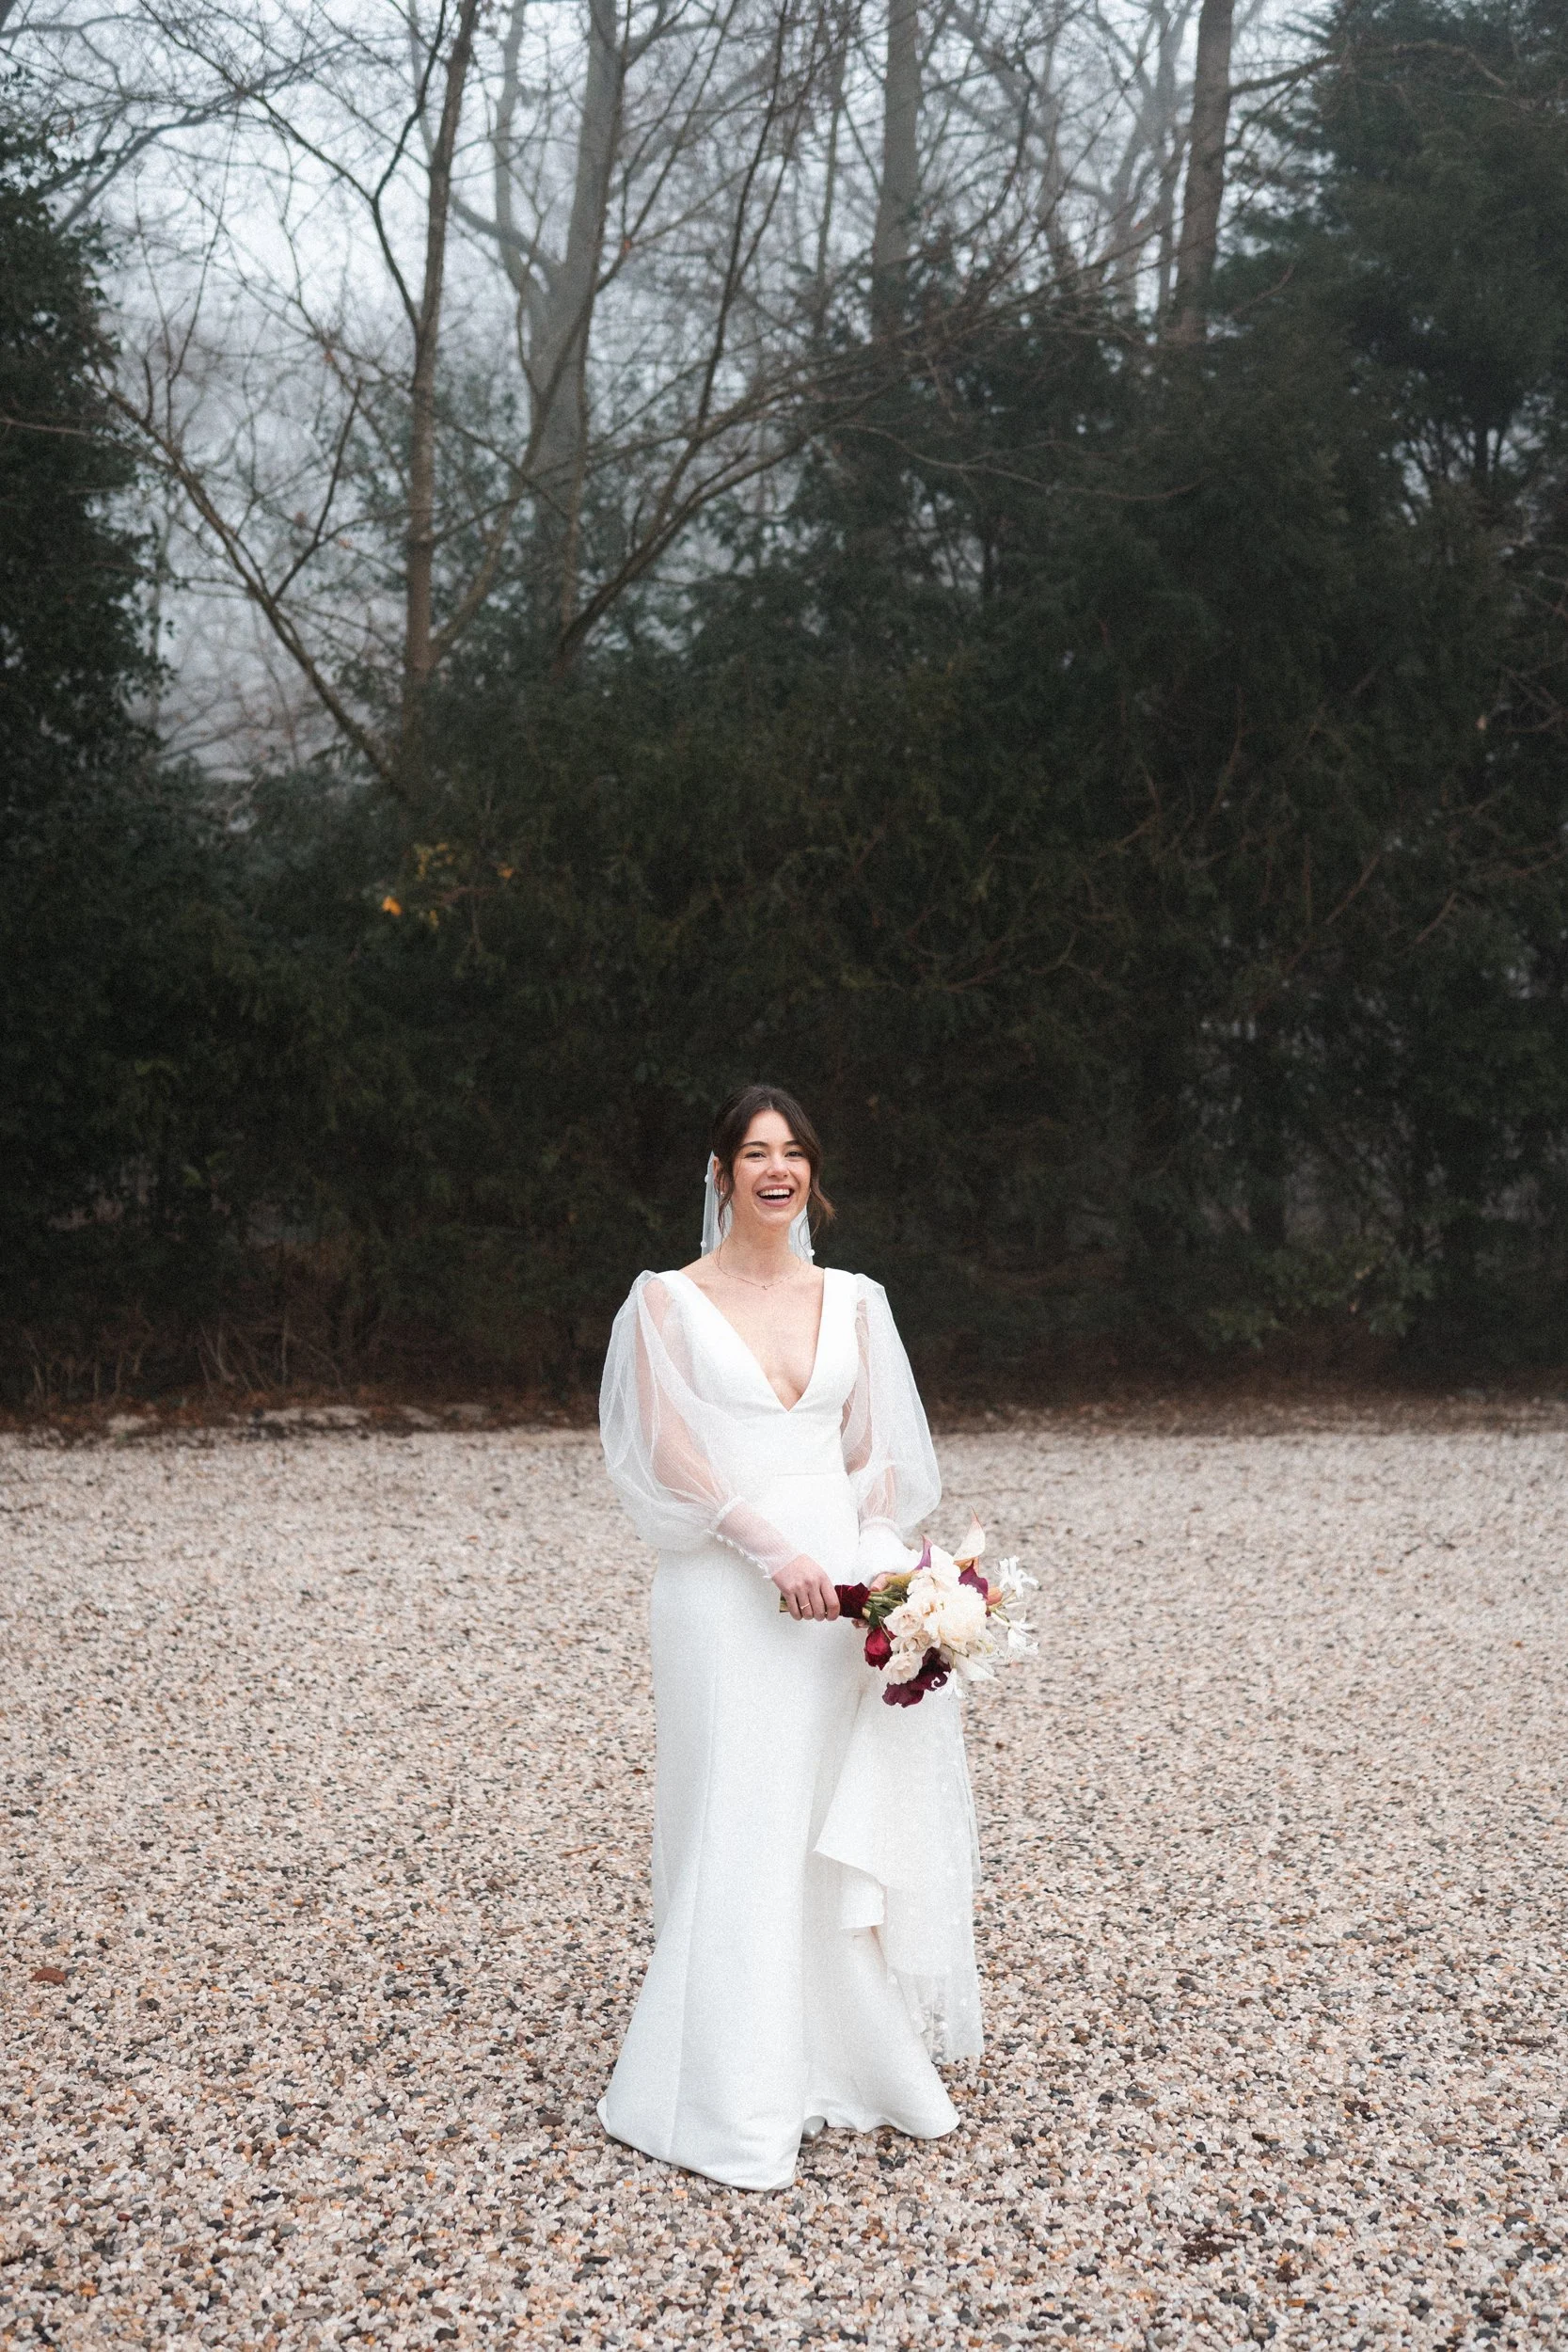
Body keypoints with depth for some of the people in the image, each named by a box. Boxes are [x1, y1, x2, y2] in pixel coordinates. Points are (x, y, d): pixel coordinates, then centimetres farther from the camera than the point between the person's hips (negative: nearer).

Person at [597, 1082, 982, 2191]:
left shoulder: (854, 1300, 12)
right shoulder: (669, 1301, 1)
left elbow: (879, 1454, 10)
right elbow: (670, 1453, -7)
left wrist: (885, 1563, -6)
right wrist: (775, 1549, -17)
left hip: (844, 1575, 4)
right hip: (729, 1586, -4)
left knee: (852, 1824, 5)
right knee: (744, 1831, -3)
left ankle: (849, 2062, 20)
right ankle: (739, 2101, 7)